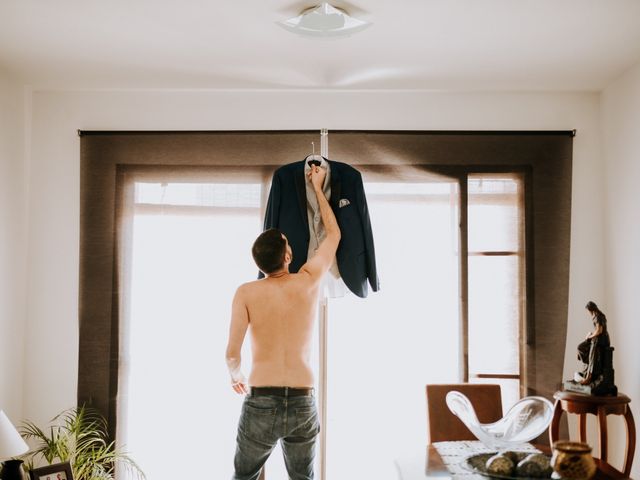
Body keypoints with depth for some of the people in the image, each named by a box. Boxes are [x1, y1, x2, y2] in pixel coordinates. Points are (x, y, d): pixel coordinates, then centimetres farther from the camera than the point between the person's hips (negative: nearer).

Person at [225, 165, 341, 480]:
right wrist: (317, 188, 26)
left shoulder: (246, 293, -4)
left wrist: (235, 376, 15)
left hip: (261, 403, -2)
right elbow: (334, 233, 16)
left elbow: (232, 353, -8)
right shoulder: (308, 281, 1)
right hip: (303, 404, 2)